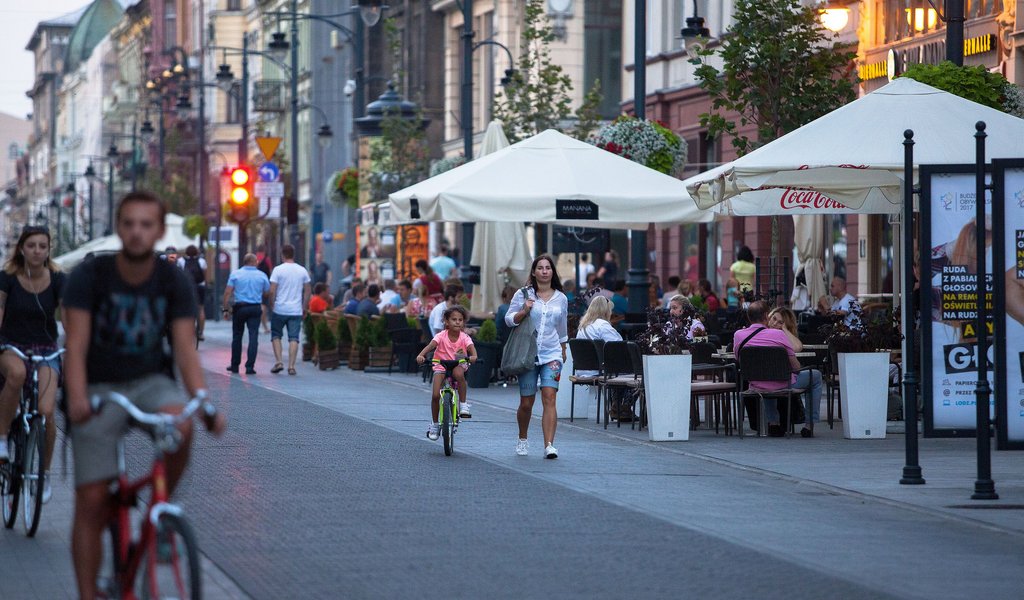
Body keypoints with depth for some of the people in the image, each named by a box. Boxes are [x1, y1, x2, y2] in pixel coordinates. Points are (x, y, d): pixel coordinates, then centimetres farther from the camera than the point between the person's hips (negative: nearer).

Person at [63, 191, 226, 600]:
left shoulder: (174, 282, -5)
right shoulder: (89, 276, -11)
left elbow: (185, 347, -11)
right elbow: (76, 345, -19)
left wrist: (203, 400, -29)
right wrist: (77, 398, -37)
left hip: (150, 382, 1)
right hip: (100, 387, -1)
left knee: (179, 426, -33)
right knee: (92, 503, -8)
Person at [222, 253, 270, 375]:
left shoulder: (235, 274, 0)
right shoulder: (262, 276, 1)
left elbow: (227, 293, -6)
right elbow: (267, 293, 7)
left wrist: (226, 308, -4)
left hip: (239, 308, 1)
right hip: (255, 308, -1)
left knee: (237, 337, 13)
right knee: (253, 336, -3)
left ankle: (235, 365, 19)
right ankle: (250, 366, -11)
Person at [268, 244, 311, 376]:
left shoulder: (278, 270, -6)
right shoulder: (302, 271, 5)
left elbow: (272, 291, -10)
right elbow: (307, 291, 9)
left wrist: (272, 306, 2)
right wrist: (304, 308, 16)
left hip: (279, 309, -2)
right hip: (296, 310, 2)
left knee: (276, 335, 13)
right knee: (294, 338, 2)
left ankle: (278, 361, 1)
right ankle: (291, 366, -4)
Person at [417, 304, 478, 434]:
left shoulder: (464, 337, -8)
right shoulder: (442, 336, -11)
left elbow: (471, 348, -24)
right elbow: (431, 345, -25)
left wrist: (473, 356, -48)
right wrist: (421, 355, -45)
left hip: (458, 364, 0)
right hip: (441, 366, 0)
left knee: (459, 374, -38)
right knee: (435, 395, -14)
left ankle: (463, 404, -21)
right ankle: (434, 423, 7)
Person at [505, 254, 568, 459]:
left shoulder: (561, 298, 10)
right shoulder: (524, 294, 2)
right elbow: (509, 319, 2)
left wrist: (563, 349, 33)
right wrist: (524, 311, -16)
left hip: (551, 354, 1)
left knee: (549, 398, -14)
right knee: (526, 403, 5)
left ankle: (549, 446, -19)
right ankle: (522, 440, 29)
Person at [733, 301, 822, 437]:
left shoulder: (738, 335, -7)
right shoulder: (778, 334, -17)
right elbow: (796, 367, -12)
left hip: (756, 387, 4)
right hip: (783, 385, -4)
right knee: (816, 376, 22)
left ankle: (773, 423, 33)